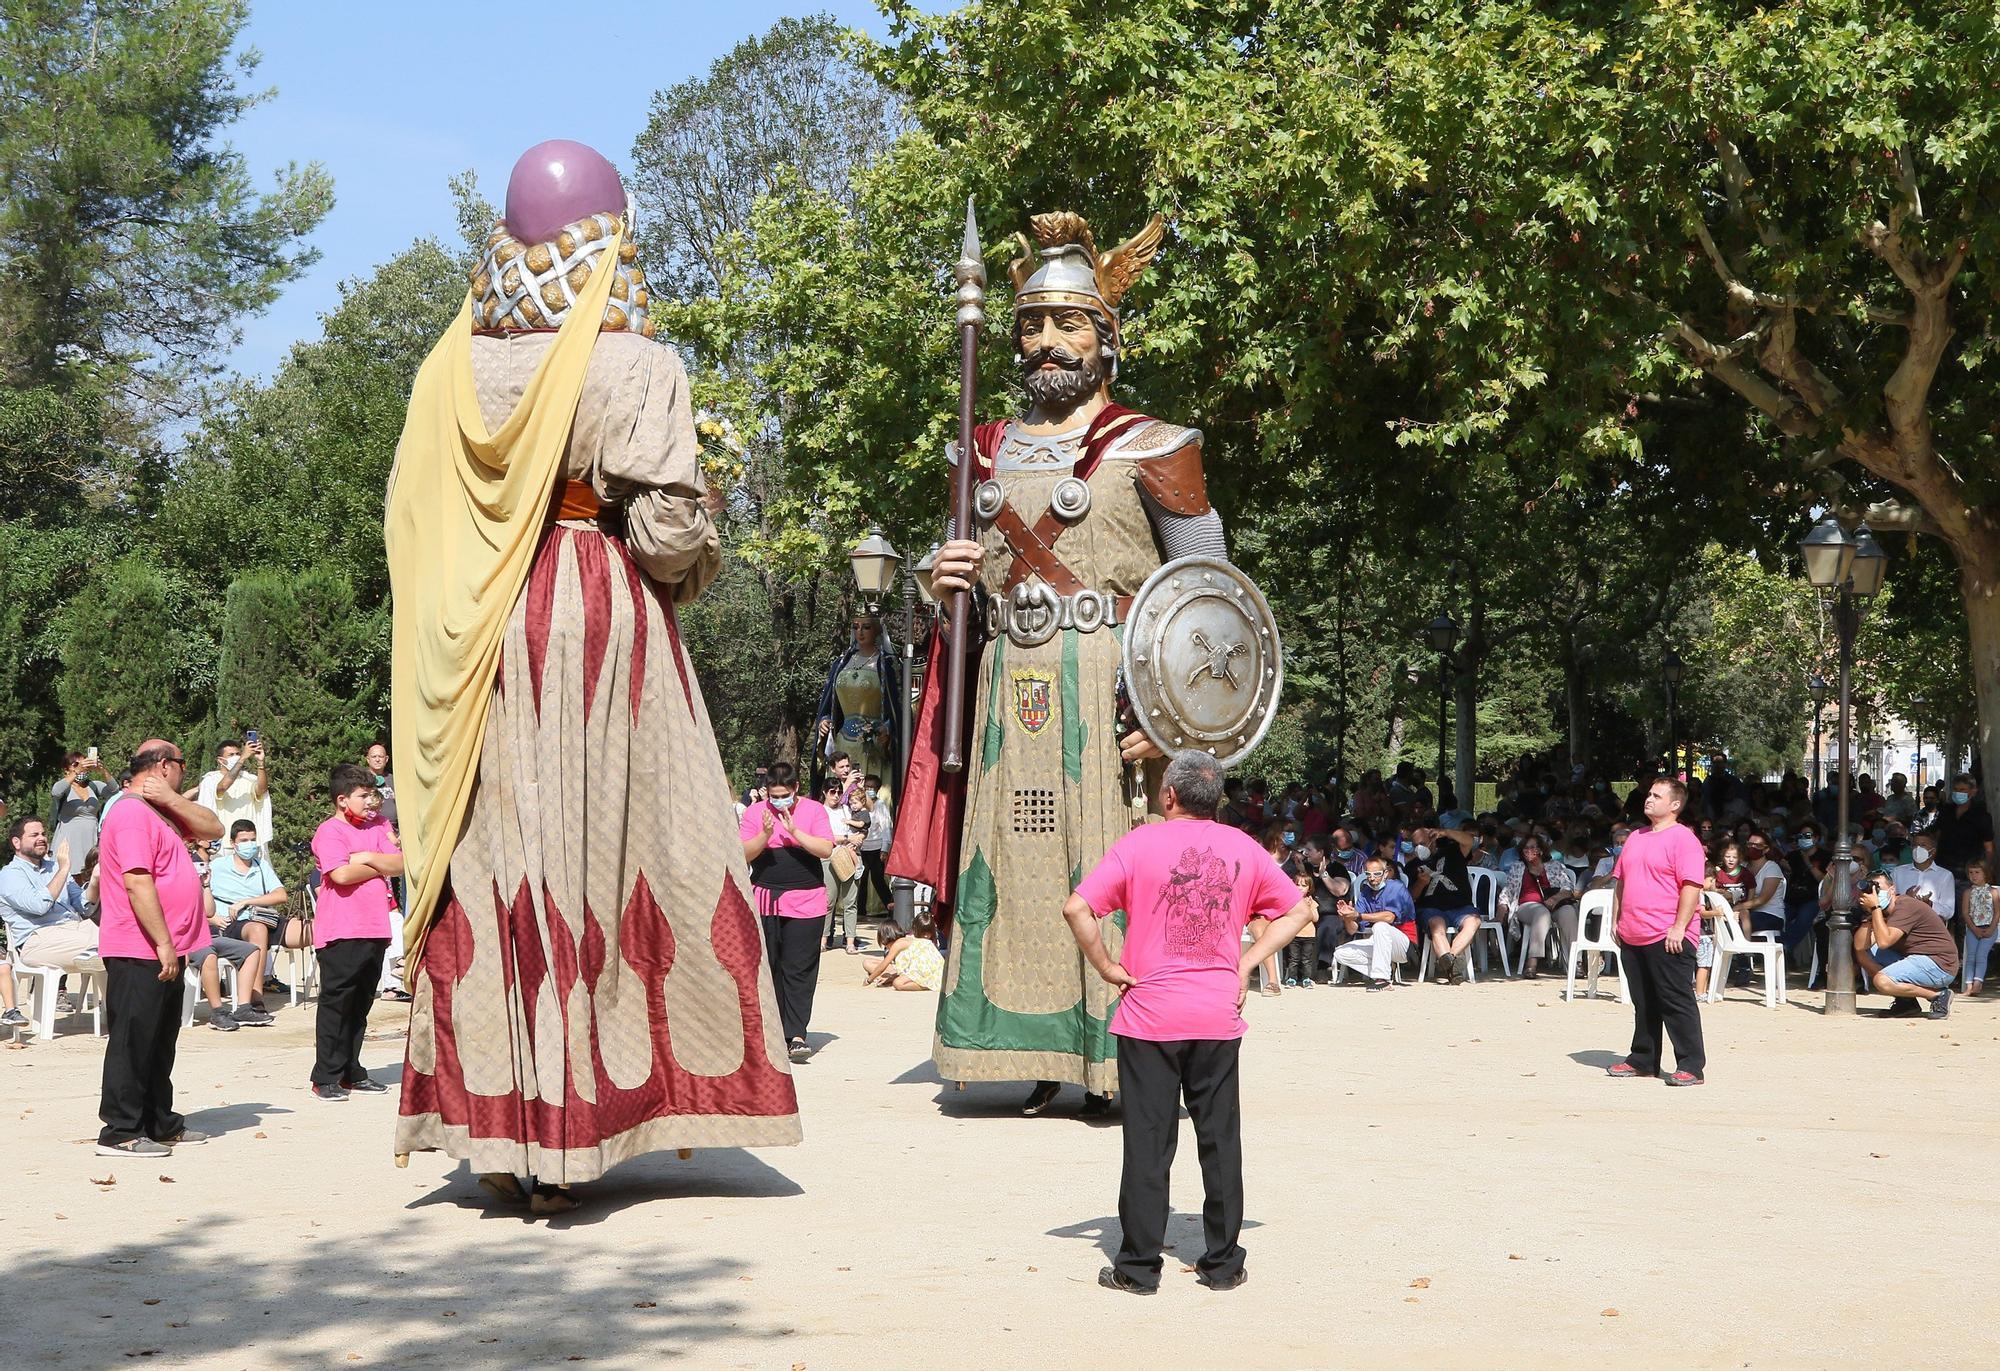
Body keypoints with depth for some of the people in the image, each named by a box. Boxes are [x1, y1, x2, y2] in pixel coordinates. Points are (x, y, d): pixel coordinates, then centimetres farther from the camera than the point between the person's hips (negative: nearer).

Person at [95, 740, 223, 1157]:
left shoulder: (160, 813, 17)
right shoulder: (132, 814, -16)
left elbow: (212, 828, 11)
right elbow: (138, 883, -23)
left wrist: (171, 799, -3)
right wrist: (163, 944, -24)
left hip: (164, 953, 10)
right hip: (139, 953, -10)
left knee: (159, 1045, 16)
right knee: (133, 1043, -6)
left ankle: (160, 1125, 25)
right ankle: (120, 1133, -1)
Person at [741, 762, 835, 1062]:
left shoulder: (814, 810, 3)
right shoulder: (755, 812, 6)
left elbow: (826, 850, -7)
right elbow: (744, 855, 1)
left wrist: (795, 831, -16)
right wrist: (765, 834, -15)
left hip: (805, 902, -2)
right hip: (764, 900, 2)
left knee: (799, 970, -7)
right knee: (769, 968, 3)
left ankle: (796, 1034, -7)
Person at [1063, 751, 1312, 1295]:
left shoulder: (1140, 843, -6)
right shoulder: (1242, 849, 4)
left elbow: (1077, 908, -14)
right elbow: (1298, 910, 11)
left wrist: (1108, 968, -5)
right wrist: (1247, 963, 8)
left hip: (1149, 1015, -2)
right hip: (1219, 1015, 3)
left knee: (1147, 1142, 3)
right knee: (1220, 1138, 10)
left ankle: (1138, 1267, 7)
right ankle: (1223, 1264, 16)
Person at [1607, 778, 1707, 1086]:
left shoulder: (1683, 838, -8)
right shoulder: (1635, 838, 18)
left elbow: (1692, 886, -15)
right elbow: (1621, 881, 24)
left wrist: (1679, 927, -20)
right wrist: (1616, 920, 17)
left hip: (1667, 938, -8)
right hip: (1632, 937, 8)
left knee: (1676, 1003, -6)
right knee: (1643, 1003, 14)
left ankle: (1692, 1066, -3)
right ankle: (1642, 1060, 23)